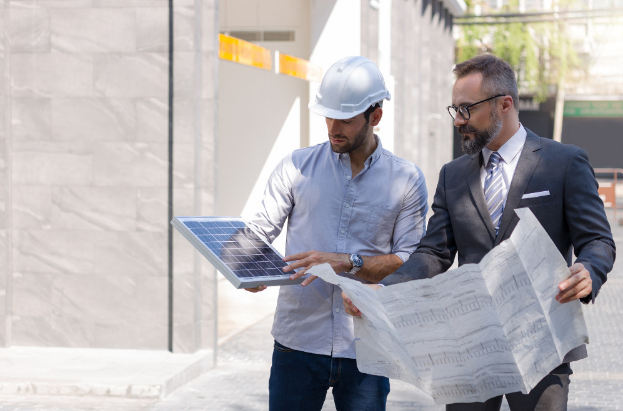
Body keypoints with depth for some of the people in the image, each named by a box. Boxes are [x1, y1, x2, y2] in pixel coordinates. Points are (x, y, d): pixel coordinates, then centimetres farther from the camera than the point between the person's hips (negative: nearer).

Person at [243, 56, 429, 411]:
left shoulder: (407, 180, 3)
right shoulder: (298, 166, 5)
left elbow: (411, 261, -1)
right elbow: (260, 228, 3)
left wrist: (347, 263, -14)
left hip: (365, 350, 0)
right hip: (298, 341, 0)